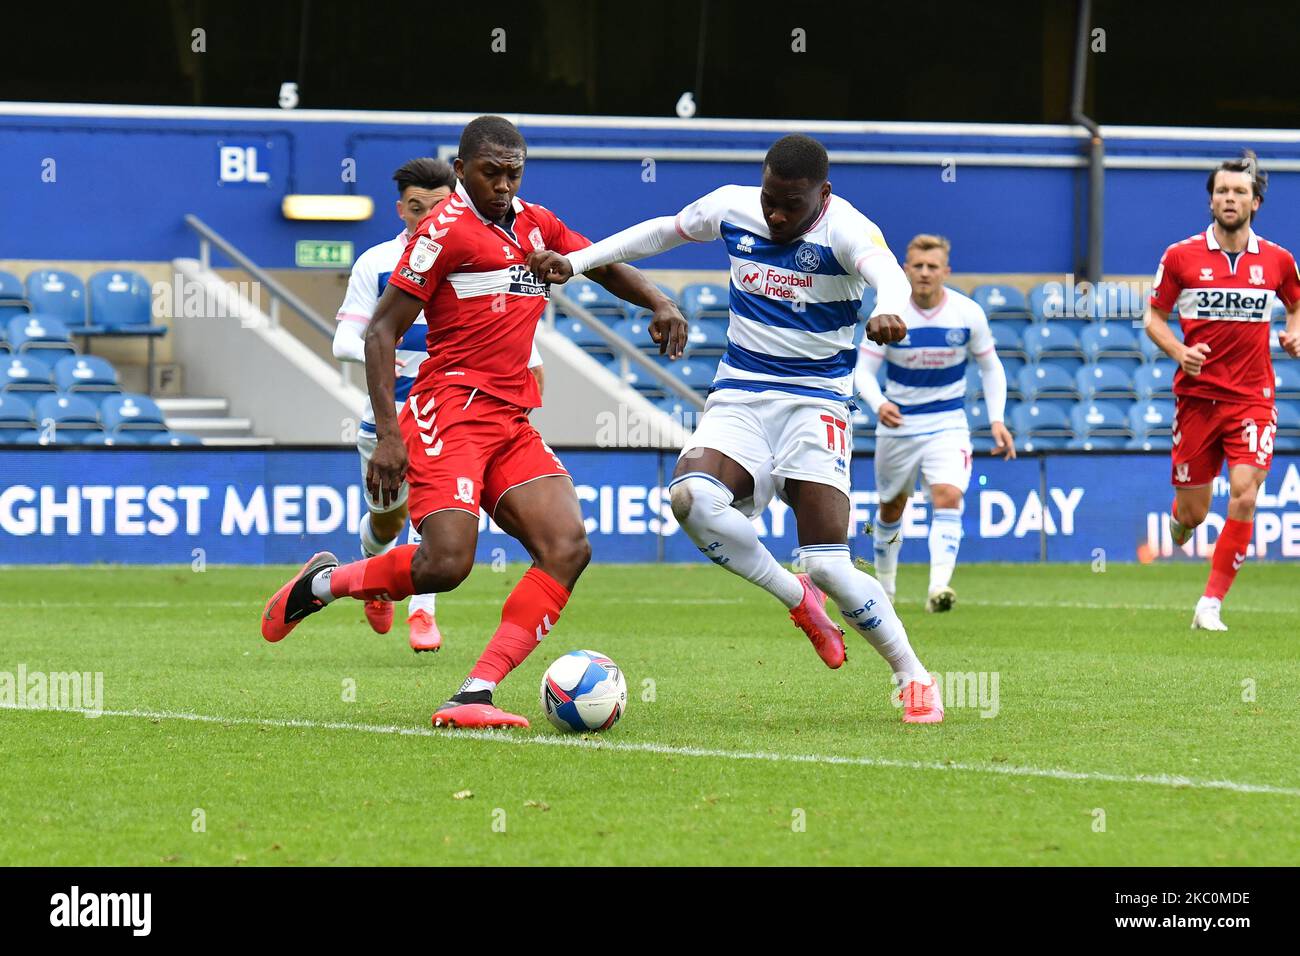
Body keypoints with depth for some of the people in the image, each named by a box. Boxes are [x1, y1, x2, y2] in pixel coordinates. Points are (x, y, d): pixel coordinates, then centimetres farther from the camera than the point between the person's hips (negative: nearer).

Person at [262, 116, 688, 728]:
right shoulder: (447, 228, -5)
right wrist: (388, 434, -16)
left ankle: (473, 695, -18)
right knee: (445, 563, -23)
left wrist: (659, 303, 11)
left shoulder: (535, 225, 17)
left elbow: (604, 265, 33)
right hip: (452, 409, -7)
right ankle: (324, 582, 7)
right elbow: (381, 331, -7)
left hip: (513, 424, 7)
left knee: (568, 548, -13)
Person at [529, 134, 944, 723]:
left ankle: (914, 678, 8)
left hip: (815, 402, -4)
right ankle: (797, 600, -5)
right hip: (739, 395, 4)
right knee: (691, 497, -28)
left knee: (827, 565, -15)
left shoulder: (846, 230, -15)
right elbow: (661, 232, 21)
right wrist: (577, 261, 14)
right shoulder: (732, 209, 1)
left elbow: (889, 274, -37)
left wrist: (888, 311, -61)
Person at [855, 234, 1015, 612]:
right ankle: (883, 586, 37)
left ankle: (939, 587, -32)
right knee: (892, 506, 14)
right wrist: (879, 404, -33)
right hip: (898, 423, 1)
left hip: (948, 422, -1)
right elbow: (863, 371, -12)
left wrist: (996, 419, -7)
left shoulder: (968, 314, -9)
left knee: (947, 497, -23)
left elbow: (990, 368, 4)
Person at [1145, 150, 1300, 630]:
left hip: (1253, 397, 0)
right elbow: (1153, 316, 7)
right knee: (1193, 513, 2)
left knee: (1244, 495, -18)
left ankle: (1211, 603, -9)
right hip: (1197, 396, 0)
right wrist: (1180, 352, -11)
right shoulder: (1181, 256, -1)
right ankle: (1179, 515, 43)